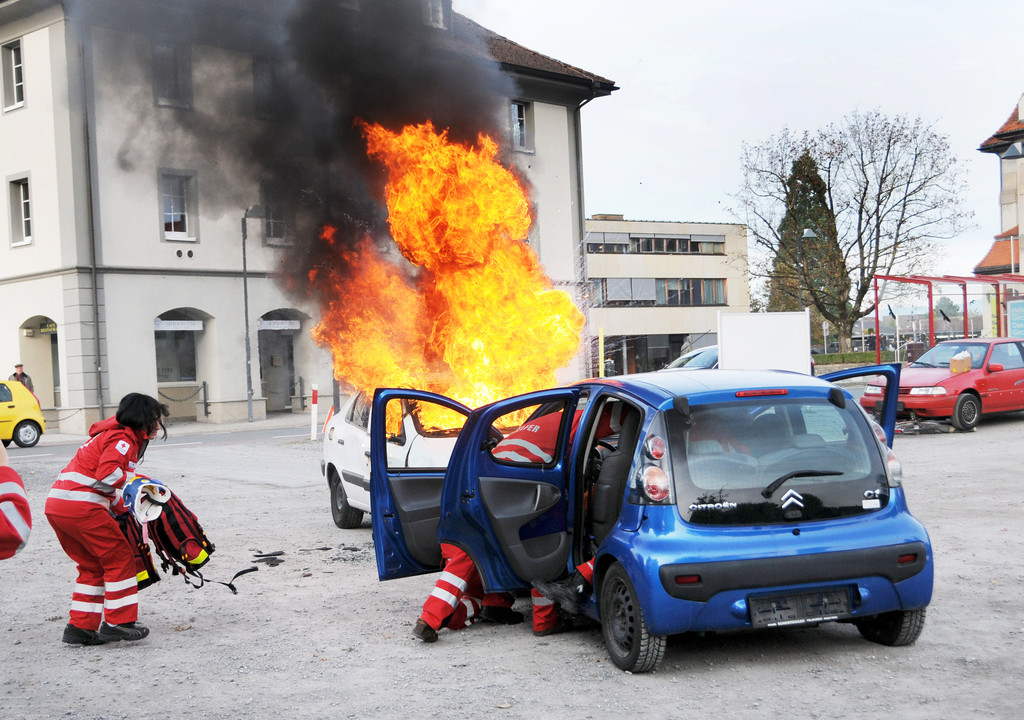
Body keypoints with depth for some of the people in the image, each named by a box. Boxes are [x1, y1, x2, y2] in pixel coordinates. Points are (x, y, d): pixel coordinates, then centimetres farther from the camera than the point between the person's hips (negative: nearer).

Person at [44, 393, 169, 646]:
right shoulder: (124, 438, -6)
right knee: (120, 558, 1)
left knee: (93, 566, 17)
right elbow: (107, 474, -21)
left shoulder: (111, 434, 25)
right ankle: (118, 623, 3)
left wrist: (123, 507, 15)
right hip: (81, 507, -10)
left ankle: (79, 627, 17)